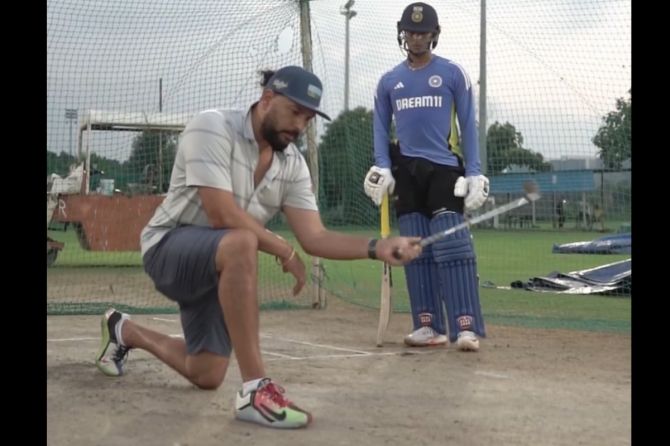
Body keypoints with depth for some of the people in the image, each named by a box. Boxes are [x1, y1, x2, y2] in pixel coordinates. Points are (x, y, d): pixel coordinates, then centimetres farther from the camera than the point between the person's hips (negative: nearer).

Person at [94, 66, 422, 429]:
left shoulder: (293, 164, -2)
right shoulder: (212, 127, -20)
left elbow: (315, 238, -8)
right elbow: (221, 215, -28)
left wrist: (378, 248, -24)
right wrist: (286, 253, -20)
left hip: (222, 268, 8)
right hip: (169, 247, -7)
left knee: (206, 376, 11)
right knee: (241, 243, -39)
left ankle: (125, 332, 41)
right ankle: (255, 388, -36)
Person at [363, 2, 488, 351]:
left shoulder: (453, 74, 3)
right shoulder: (389, 81, 12)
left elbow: (468, 125, 1)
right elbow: (381, 128, 12)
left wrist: (474, 173, -8)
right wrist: (383, 168, -4)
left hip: (444, 168, -4)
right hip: (407, 170, 4)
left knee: (452, 247, -11)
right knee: (416, 251, 2)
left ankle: (466, 327, -13)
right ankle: (428, 326, 7)